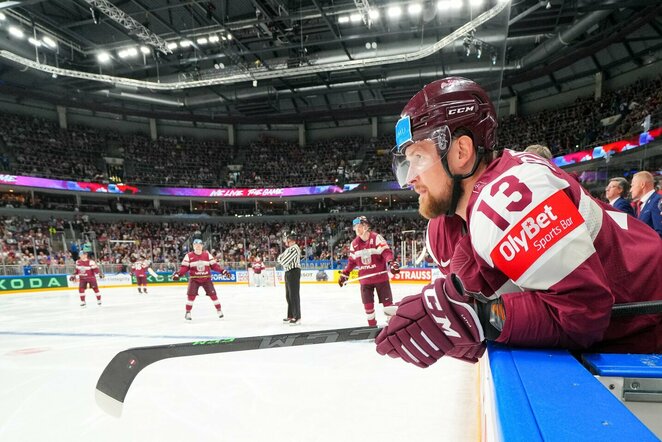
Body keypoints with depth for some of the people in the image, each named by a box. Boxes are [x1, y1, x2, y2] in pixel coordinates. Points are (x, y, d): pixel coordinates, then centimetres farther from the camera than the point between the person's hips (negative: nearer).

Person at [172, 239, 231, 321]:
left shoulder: (207, 255, 0)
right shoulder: (189, 256, -4)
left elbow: (214, 265, 2)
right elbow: (184, 267, -5)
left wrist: (223, 271, -8)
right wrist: (178, 274, -21)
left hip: (206, 278, 1)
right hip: (194, 279, -1)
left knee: (212, 294, -1)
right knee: (191, 295, -13)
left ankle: (219, 310, 13)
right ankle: (188, 312, 2)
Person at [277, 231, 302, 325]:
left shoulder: (294, 248, -16)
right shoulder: (289, 249, 17)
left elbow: (285, 261, -21)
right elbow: (279, 258, 16)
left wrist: (281, 260, 0)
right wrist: (280, 258, -5)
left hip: (294, 272, -10)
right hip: (288, 272, 10)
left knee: (294, 295, -8)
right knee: (288, 295, 15)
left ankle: (297, 317, -3)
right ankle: (291, 316, 24)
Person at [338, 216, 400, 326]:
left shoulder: (377, 238, -10)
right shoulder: (354, 244, 6)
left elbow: (386, 252, -17)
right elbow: (352, 261, 14)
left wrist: (391, 263, -34)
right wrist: (344, 274, 11)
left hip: (380, 276, -4)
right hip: (365, 279, 4)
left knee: (387, 300, 3)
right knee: (368, 303, 7)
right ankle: (372, 324, 20)